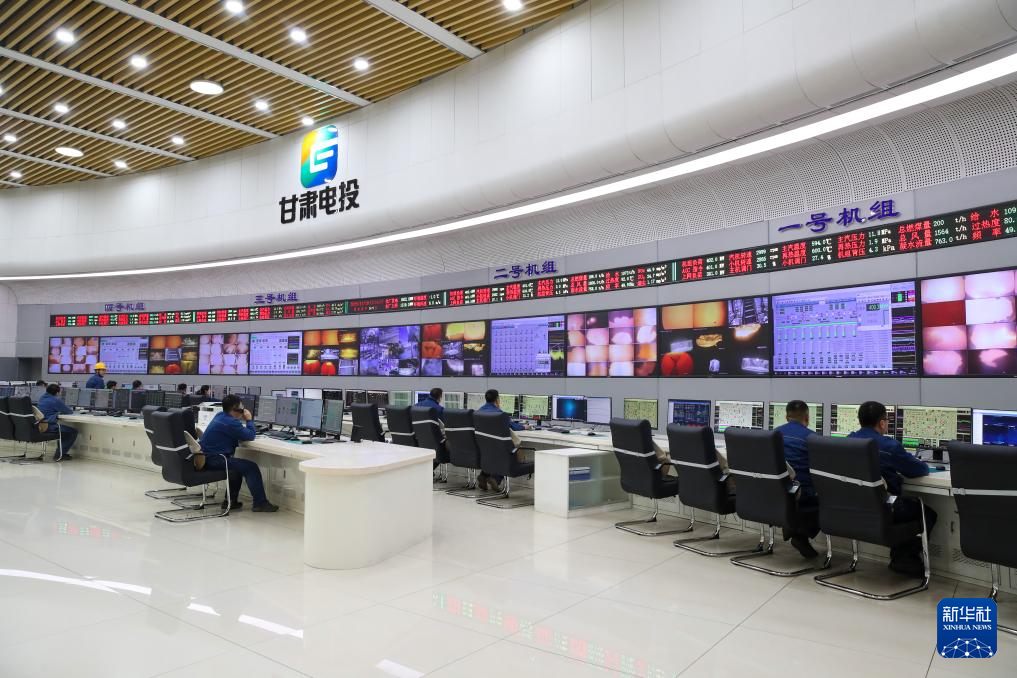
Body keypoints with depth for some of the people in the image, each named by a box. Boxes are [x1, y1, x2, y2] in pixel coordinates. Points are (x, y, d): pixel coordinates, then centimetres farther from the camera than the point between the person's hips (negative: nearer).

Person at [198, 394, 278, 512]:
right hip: (213, 460, -11)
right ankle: (260, 503, -8)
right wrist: (249, 420, 2)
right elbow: (250, 436, -12)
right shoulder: (231, 423, -19)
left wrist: (245, 420, 6)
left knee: (239, 465, 29)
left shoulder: (220, 416, 11)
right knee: (251, 467, -12)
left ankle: (231, 500, 30)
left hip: (204, 457, 11)